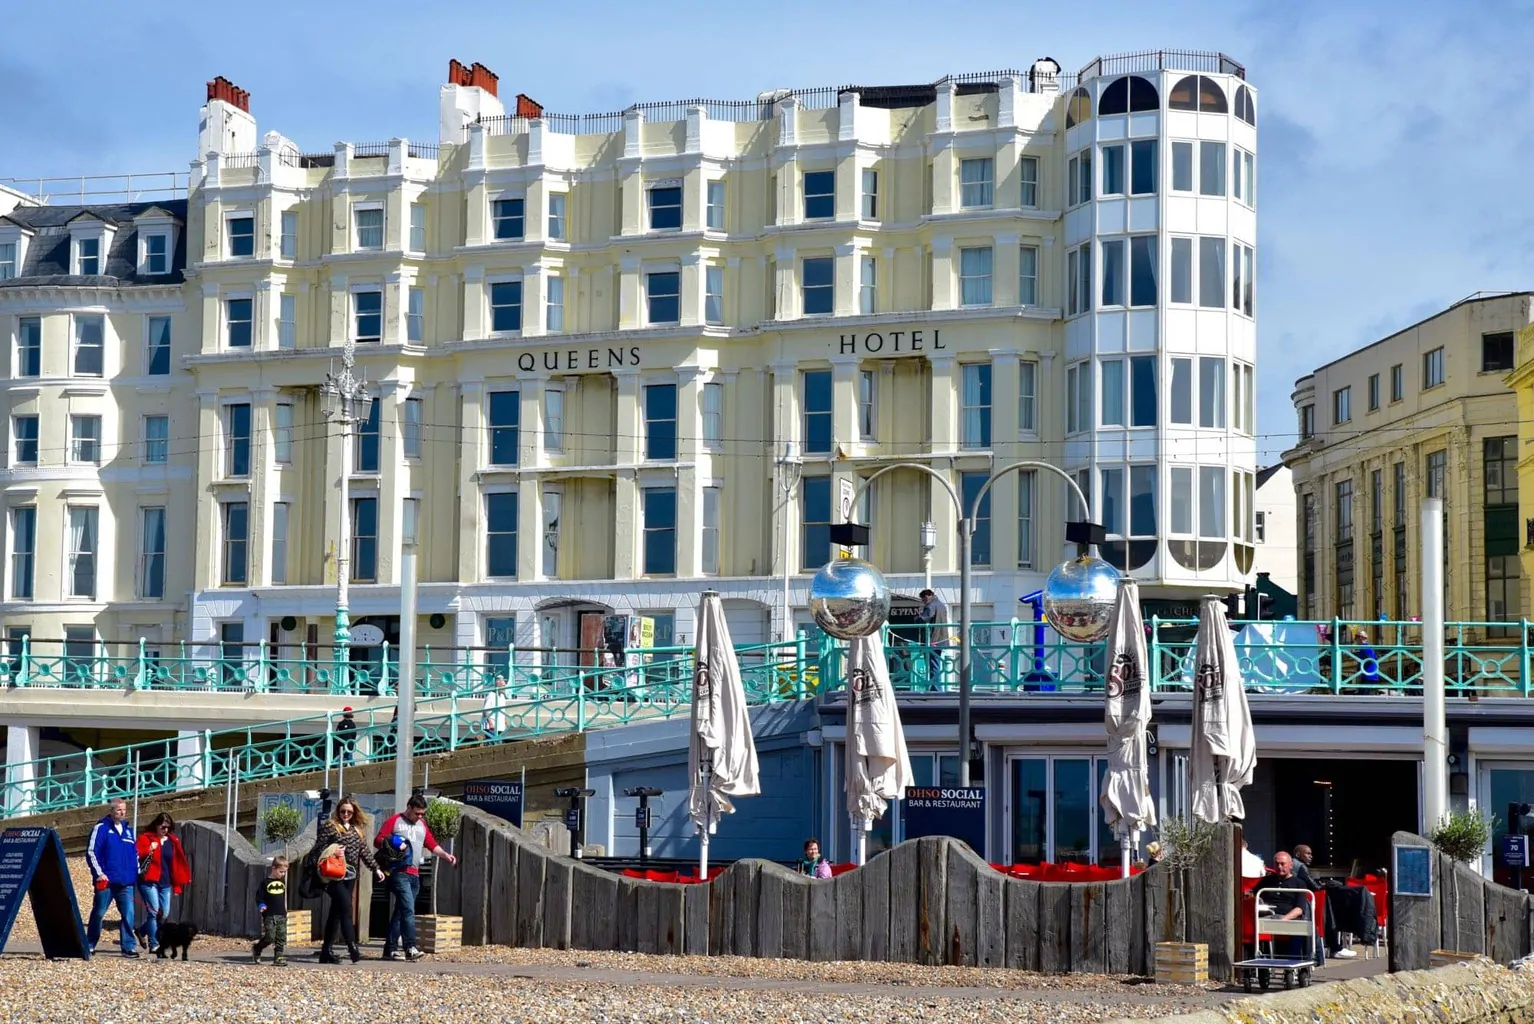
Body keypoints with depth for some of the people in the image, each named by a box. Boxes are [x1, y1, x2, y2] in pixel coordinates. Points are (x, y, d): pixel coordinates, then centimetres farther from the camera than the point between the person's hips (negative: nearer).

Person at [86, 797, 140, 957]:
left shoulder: (128, 829, 16)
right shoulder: (101, 828, -3)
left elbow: (135, 853, 24)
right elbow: (91, 852, -7)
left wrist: (136, 872, 17)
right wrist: (99, 873, -14)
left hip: (126, 883, 4)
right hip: (106, 881, -4)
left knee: (128, 914, -5)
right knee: (98, 913, 5)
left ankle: (129, 946, -4)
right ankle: (89, 945, 17)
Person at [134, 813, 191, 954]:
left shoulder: (172, 841, 12)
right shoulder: (145, 838, 0)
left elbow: (177, 863, 15)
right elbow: (136, 856, -6)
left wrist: (177, 884, 13)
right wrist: (149, 851, -21)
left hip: (165, 883, 5)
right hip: (149, 881, -5)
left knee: (164, 914, 5)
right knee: (154, 911, -12)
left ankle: (143, 931, 30)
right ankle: (154, 944, -7)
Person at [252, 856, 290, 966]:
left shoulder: (283, 882, 11)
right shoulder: (266, 882, -4)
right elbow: (259, 897, -3)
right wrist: (261, 905, -21)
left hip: (281, 915, 5)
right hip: (269, 915, -5)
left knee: (281, 938, 0)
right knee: (270, 937, -9)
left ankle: (278, 957, 3)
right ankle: (256, 949, 15)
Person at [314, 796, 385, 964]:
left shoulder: (357, 829, 17)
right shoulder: (329, 826, -1)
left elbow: (365, 851, 19)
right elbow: (319, 848, -4)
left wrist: (376, 868, 15)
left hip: (350, 875, 6)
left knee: (337, 911, 8)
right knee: (346, 908, -17)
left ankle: (327, 951, 11)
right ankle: (352, 947, -23)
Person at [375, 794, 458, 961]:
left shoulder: (422, 825, 19)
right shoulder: (394, 821, 2)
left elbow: (432, 845, 15)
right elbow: (378, 841, -1)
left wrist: (446, 855, 0)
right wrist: (395, 845, -16)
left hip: (414, 874, 7)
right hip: (399, 872, -7)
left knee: (400, 911, 8)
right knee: (408, 909, -17)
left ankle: (390, 949, 12)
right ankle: (410, 948, -22)